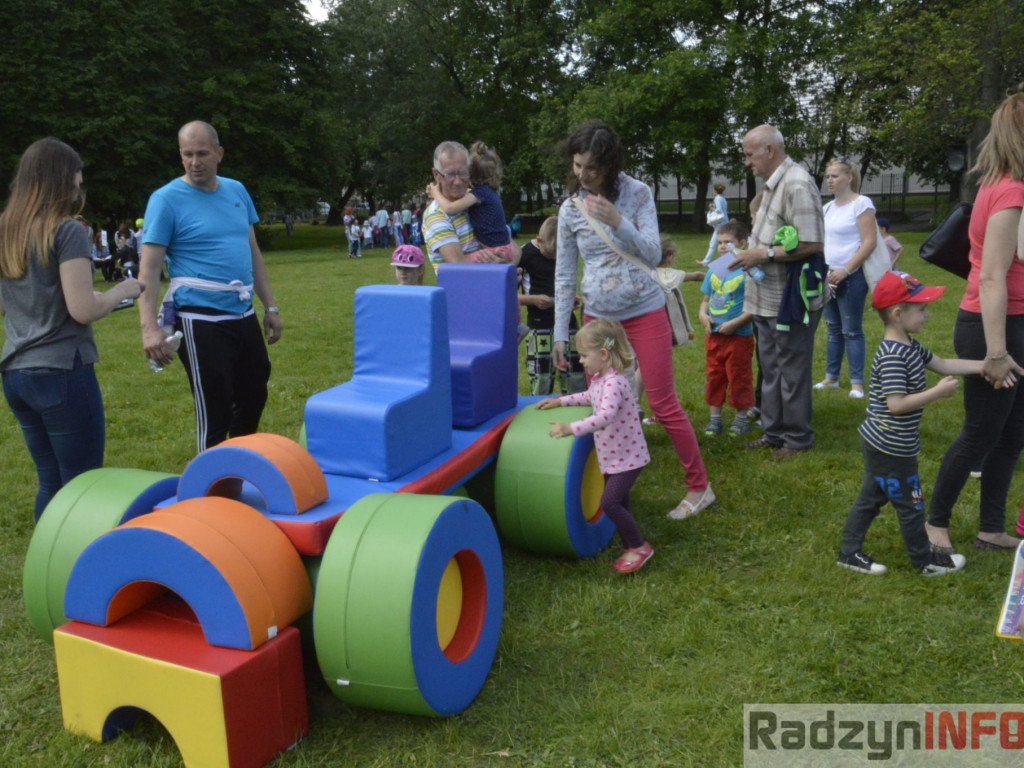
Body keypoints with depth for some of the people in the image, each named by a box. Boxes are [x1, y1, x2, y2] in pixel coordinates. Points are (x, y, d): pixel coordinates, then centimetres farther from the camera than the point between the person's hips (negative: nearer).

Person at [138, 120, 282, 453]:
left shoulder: (237, 191, 9)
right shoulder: (166, 199, -8)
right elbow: (149, 270, -12)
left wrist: (270, 307, 14)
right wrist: (149, 327, -23)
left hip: (244, 316, 6)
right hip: (201, 321, -6)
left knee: (254, 399, 18)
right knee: (215, 413, -1)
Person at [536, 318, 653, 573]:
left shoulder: (613, 382, -25)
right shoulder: (599, 378, 6)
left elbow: (605, 416, -41)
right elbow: (589, 397, 28)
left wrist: (571, 428, -48)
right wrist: (560, 401, 20)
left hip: (627, 457, -10)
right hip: (612, 457, 10)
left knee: (610, 502, -15)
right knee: (617, 504, 15)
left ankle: (639, 547, 1)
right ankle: (631, 549, 29)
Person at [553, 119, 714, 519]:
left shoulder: (637, 193, -6)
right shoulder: (571, 208, 0)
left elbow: (653, 256, -10)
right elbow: (564, 276, 3)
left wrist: (617, 221, -25)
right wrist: (560, 334, 2)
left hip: (644, 312, -3)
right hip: (597, 317, 3)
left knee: (663, 404, -1)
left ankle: (699, 486, 13)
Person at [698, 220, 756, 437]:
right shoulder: (713, 271, 7)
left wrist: (735, 323, -20)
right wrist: (703, 315, -5)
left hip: (739, 336, -6)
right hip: (714, 336, 6)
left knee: (739, 378, 6)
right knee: (713, 376, 12)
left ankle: (741, 417, 21)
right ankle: (715, 417, 24)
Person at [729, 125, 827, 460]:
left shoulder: (797, 185, -18)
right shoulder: (773, 184, 11)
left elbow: (812, 244, -24)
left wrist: (766, 254, -20)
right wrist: (753, 253, 6)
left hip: (792, 296, -10)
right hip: (767, 296, 10)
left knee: (792, 371, 3)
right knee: (770, 369, 17)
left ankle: (797, 438, 17)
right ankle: (774, 432, 29)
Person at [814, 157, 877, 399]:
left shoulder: (861, 203, -9)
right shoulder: (827, 208, 12)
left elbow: (869, 242, -15)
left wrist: (845, 270, -19)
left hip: (851, 277, -7)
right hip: (828, 276, 7)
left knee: (852, 331, -3)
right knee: (833, 329, 12)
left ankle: (857, 382, 4)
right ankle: (831, 377, 20)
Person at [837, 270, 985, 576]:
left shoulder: (910, 346, 6)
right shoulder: (892, 356, -26)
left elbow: (943, 364, 14)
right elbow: (897, 404, -29)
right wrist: (939, 391, -21)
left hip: (879, 444, 10)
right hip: (892, 448, -10)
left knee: (871, 497, 18)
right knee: (910, 504, 8)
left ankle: (850, 552, 27)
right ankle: (925, 561, 26)